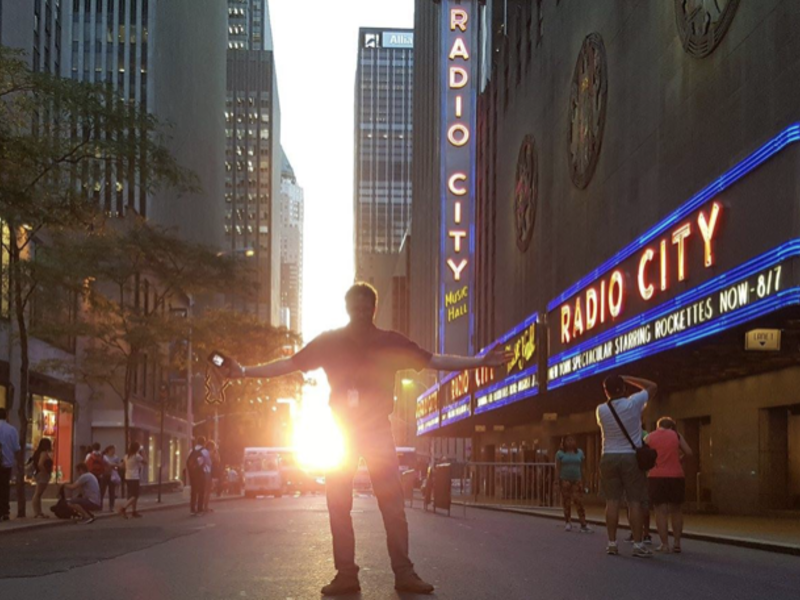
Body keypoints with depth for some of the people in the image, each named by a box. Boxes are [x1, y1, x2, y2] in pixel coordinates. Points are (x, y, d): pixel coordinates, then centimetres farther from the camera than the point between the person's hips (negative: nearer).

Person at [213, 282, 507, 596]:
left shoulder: (391, 342, 0)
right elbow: (290, 364, 0)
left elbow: (433, 361, 3)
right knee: (338, 504, -2)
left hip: (377, 430, 0)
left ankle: (404, 573, -3)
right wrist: (244, 371, -10)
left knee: (393, 503, -5)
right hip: (341, 429, 1)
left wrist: (480, 361, -3)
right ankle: (346, 575, 2)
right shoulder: (329, 341, 0)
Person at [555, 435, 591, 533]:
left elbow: (581, 467, 10)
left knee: (579, 501, -8)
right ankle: (568, 523, 13)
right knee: (566, 502, 3)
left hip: (577, 480, 1)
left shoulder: (579, 452, 9)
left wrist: (582, 480, 7)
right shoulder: (560, 453, 2)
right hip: (565, 480, -1)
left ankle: (583, 525, -12)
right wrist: (557, 480, -8)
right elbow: (557, 468, 0)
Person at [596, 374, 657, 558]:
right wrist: (626, 378, 7)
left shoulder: (601, 410, -2)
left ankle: (612, 543, 5)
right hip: (631, 457, -2)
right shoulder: (633, 403, -8)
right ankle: (638, 544, -2)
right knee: (635, 502, -1)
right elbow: (653, 386, 7)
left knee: (612, 501, 5)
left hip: (609, 458, 2)